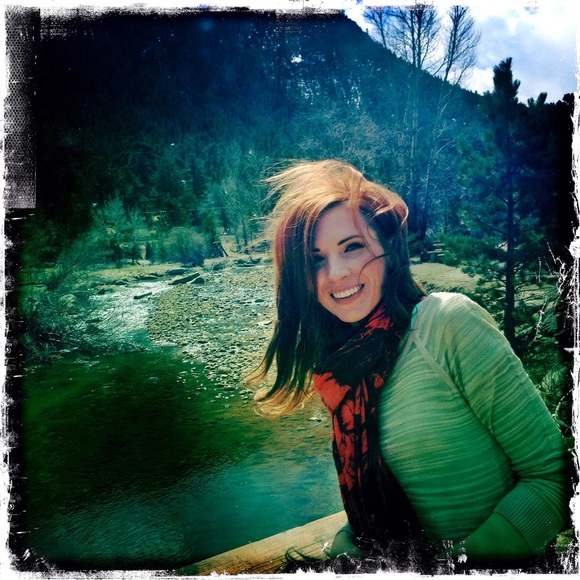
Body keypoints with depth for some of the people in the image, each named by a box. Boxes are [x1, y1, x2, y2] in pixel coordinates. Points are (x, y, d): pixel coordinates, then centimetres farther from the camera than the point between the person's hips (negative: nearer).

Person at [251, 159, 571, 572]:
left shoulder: (449, 322, -14)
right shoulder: (334, 368, 2)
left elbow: (552, 472, -12)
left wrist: (463, 555, -18)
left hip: (486, 558, -3)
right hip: (398, 559, 4)